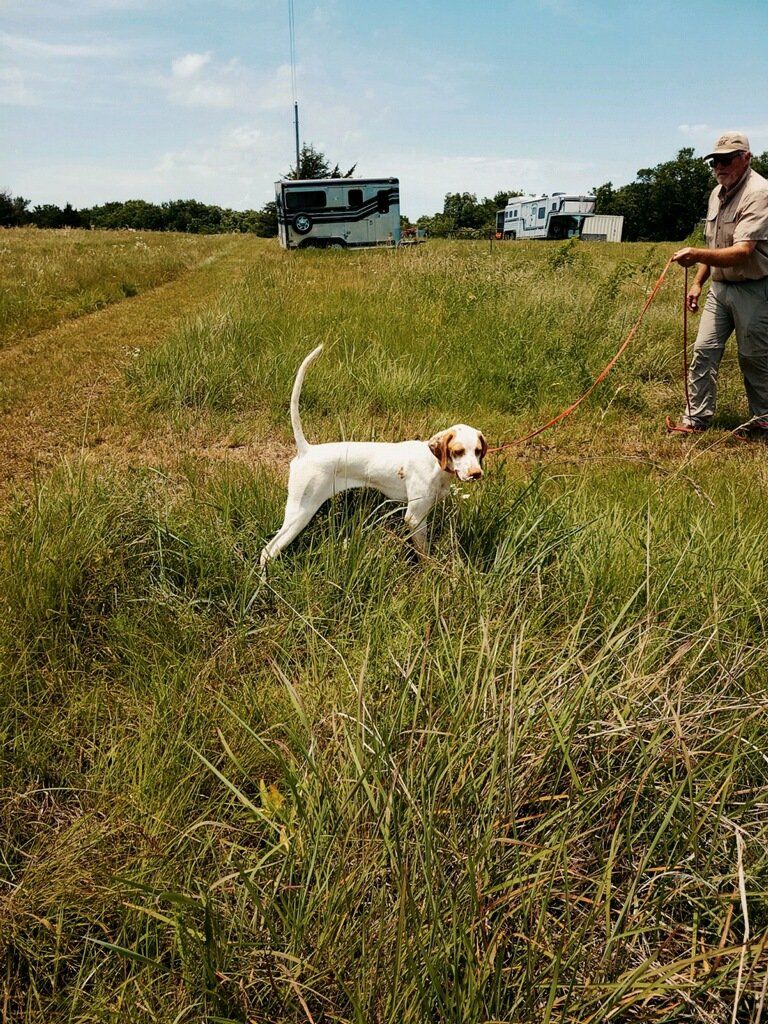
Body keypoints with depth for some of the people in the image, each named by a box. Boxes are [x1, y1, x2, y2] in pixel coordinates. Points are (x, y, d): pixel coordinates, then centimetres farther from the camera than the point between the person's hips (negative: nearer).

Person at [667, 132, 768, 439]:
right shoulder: (717, 193, 11)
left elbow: (742, 252, -29)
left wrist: (697, 255, -42)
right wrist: (698, 282, 16)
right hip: (720, 286, 7)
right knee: (704, 350, 1)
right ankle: (696, 420, 7)